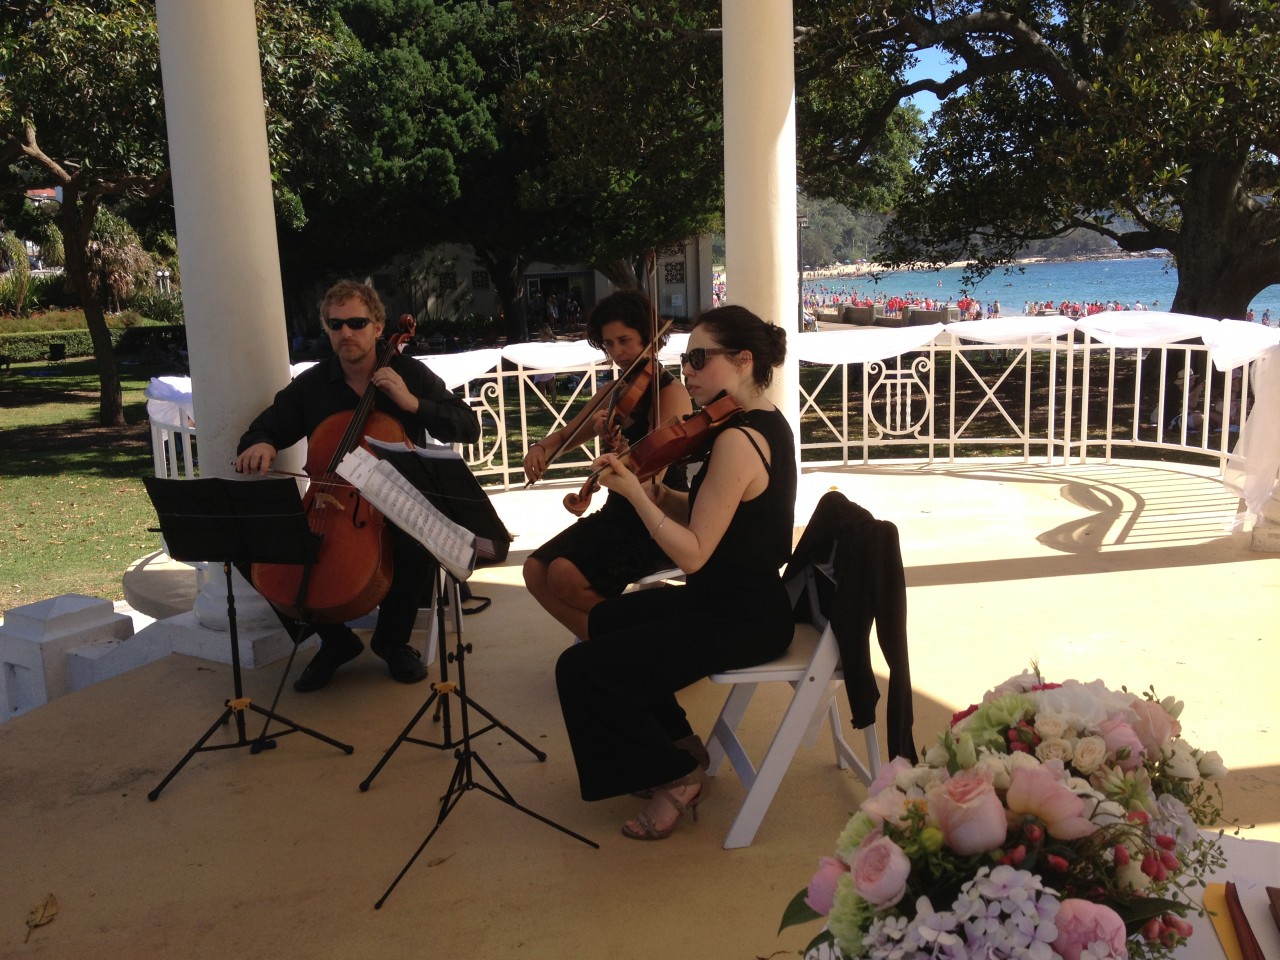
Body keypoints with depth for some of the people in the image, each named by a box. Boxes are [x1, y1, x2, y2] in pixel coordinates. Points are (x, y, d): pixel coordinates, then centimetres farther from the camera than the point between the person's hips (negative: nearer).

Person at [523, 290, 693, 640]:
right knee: (536, 570, -8)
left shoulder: (670, 392, -13)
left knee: (565, 575, -24)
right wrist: (542, 447, -4)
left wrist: (616, 443, -40)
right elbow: (567, 434, 18)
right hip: (618, 514, 8)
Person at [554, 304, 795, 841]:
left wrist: (635, 494, -23)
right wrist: (654, 493, -5)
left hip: (740, 620, -11)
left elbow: (693, 554, -26)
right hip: (744, 597, 11)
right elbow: (704, 516, 10)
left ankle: (677, 776, 6)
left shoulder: (736, 440, -26)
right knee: (606, 620, 26)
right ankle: (674, 742, 31)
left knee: (580, 670, -11)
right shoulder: (768, 422, 6)